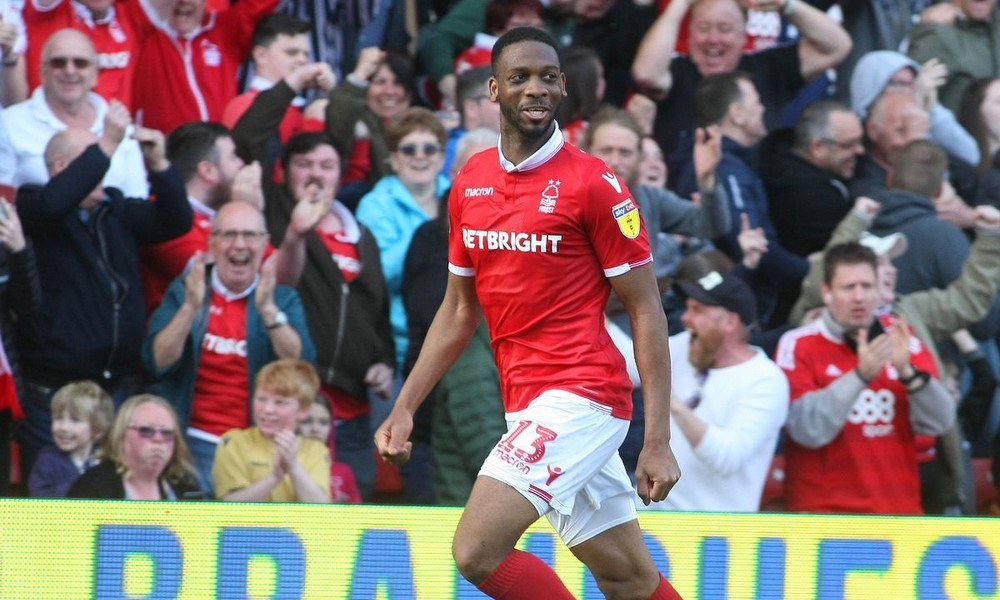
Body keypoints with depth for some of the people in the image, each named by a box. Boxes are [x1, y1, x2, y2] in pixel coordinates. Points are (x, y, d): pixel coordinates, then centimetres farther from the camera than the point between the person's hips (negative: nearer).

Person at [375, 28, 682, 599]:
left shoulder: (594, 183, -8)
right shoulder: (471, 182, 11)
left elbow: (647, 309, -7)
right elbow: (459, 312, 20)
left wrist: (658, 439, -13)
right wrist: (405, 408, 13)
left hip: (580, 395, -6)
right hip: (525, 402, 6)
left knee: (477, 551, -17)